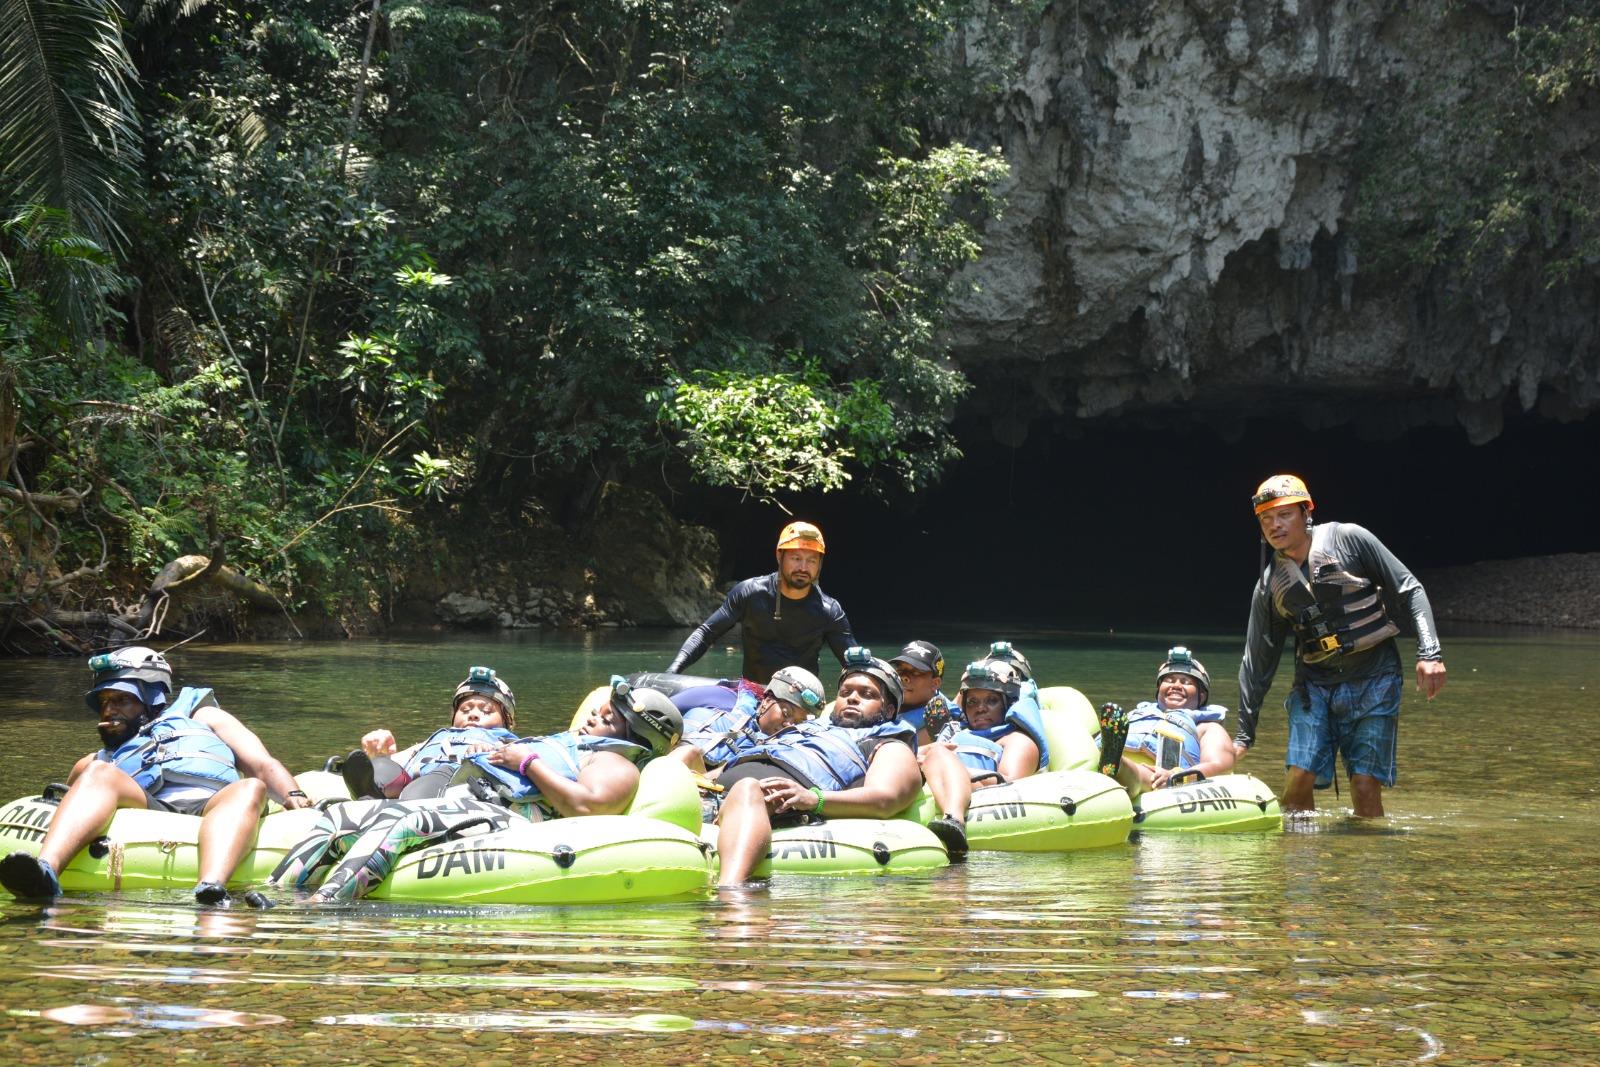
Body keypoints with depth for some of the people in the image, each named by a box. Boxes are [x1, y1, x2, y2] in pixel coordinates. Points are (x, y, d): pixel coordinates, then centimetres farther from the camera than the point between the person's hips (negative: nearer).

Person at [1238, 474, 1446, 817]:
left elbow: (1408, 591, -4)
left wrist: (1429, 652, -16)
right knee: (1299, 779, -11)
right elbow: (1257, 661, 11)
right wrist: (1244, 733, 11)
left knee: (1365, 786, -8)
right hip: (1315, 684, 3)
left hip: (1373, 681, -3)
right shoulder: (1270, 586, 5)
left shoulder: (1348, 539, -6)